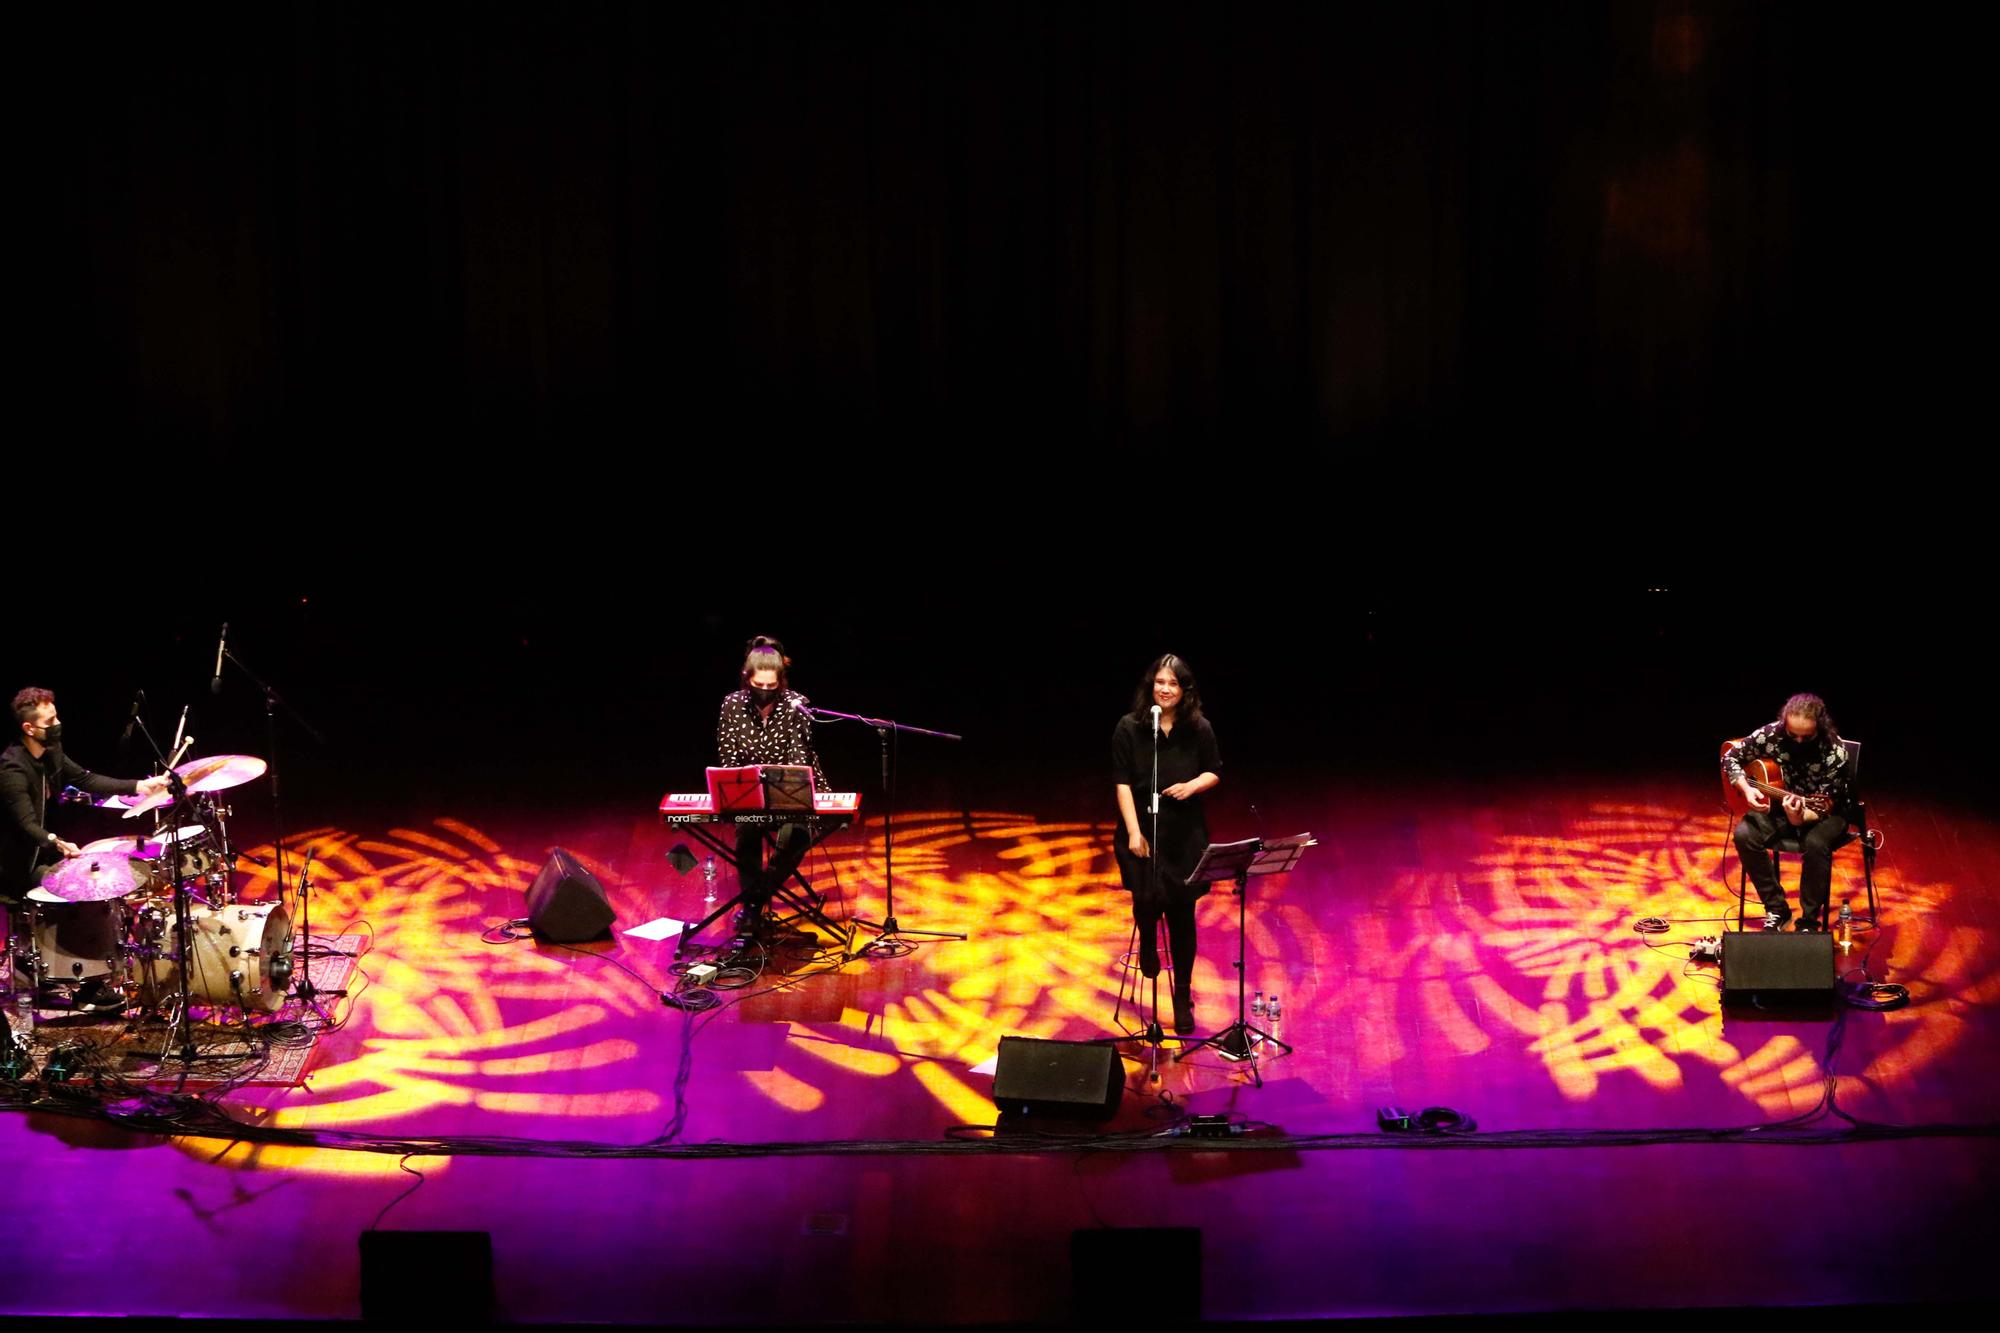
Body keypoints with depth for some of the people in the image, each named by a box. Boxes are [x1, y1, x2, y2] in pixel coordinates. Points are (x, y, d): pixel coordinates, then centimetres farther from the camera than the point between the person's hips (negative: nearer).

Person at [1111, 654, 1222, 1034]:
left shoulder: (1199, 729, -1)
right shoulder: (1130, 727, -6)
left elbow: (1214, 773, 11)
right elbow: (1122, 782, -6)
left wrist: (1192, 786, -11)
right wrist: (1134, 832, -12)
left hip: (1185, 834, 1)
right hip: (1143, 832, -1)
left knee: (1182, 914, 4)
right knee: (1148, 898, -17)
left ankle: (1183, 1000, 15)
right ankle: (1148, 941, 22)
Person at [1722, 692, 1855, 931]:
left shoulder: (1835, 752, -27)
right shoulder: (1772, 734, -18)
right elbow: (1730, 757, -4)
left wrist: (1800, 818, -47)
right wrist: (1746, 789, -22)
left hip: (1828, 811, -4)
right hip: (1781, 803, 4)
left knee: (1816, 844, -36)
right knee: (1744, 834, -24)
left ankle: (1809, 921, -18)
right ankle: (1776, 909, -8)